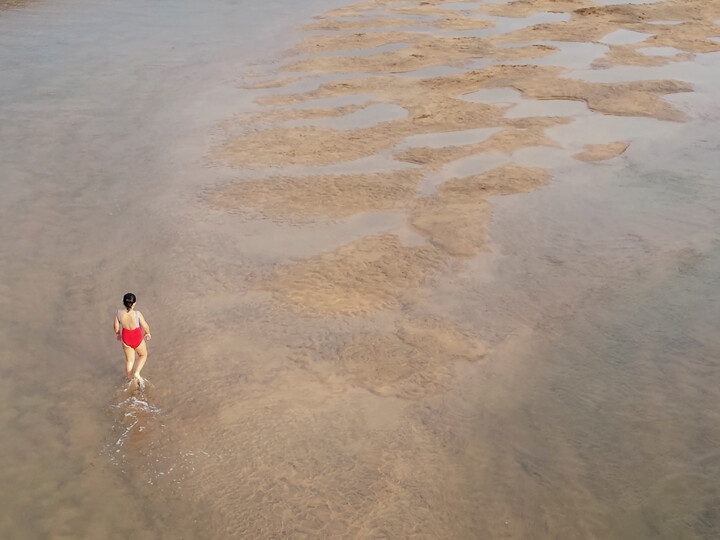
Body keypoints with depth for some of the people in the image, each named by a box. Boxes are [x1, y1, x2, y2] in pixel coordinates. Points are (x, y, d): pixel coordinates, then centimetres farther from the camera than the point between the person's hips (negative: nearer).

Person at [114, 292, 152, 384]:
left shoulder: (119, 313, -21)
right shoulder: (137, 314, -30)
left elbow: (116, 326, -6)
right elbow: (145, 327, -19)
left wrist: (118, 334, 16)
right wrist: (148, 333, 4)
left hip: (126, 339, 3)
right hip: (138, 339, -3)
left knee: (129, 360, 25)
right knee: (143, 355, 28)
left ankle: (130, 380, 41)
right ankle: (137, 373, 11)